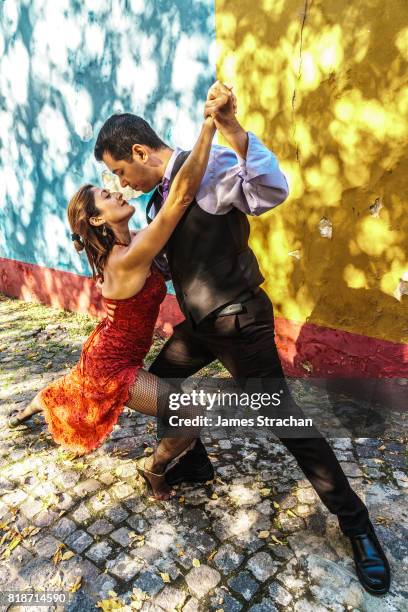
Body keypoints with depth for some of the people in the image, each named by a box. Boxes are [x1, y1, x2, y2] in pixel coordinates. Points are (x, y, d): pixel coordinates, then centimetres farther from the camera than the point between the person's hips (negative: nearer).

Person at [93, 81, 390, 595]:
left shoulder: (210, 166, -15)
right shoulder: (160, 198, 10)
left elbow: (272, 192, -35)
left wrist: (232, 129, -45)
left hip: (239, 320, -9)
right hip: (199, 321, 9)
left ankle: (356, 526, 16)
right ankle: (195, 464, 40)